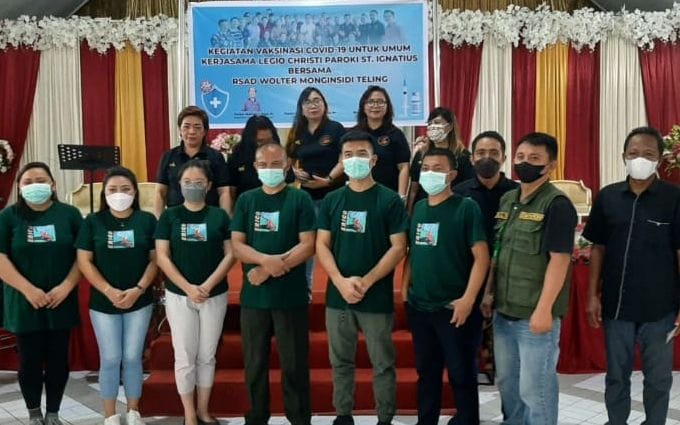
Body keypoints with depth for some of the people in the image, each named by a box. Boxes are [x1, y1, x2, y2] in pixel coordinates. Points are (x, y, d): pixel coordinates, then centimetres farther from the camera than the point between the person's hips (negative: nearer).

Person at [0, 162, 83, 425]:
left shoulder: (69, 214, 2)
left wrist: (66, 287, -13)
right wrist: (28, 290, -15)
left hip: (61, 302, 1)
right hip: (24, 303, 0)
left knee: (58, 360, 7)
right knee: (30, 361, 7)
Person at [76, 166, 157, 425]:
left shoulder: (147, 220, 1)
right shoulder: (93, 221, 0)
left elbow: (155, 259, 0)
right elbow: (84, 261, -3)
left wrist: (138, 290, -13)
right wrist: (109, 291, -13)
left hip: (139, 302, 0)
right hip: (103, 303, 0)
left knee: (132, 357, 7)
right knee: (110, 359, 4)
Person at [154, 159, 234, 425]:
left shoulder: (219, 216, 1)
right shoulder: (169, 216, 1)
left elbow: (230, 254, -2)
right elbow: (162, 257, -4)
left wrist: (207, 285, -13)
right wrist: (188, 288, -14)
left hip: (215, 296, 1)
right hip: (178, 296, 0)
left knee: (207, 355, 9)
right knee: (185, 357, 4)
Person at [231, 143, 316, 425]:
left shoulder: (300, 199, -1)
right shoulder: (246, 200, 8)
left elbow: (308, 245, -9)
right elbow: (237, 245, 1)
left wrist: (268, 270, -15)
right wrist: (267, 259, -18)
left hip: (291, 296, -3)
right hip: (253, 296, 3)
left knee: (294, 363, 5)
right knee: (254, 363, 13)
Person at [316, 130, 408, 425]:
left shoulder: (390, 200, -4)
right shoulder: (331, 200, 6)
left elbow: (398, 248, -8)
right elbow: (322, 245, 4)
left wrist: (365, 281, -15)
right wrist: (341, 281, -11)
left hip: (377, 298, -3)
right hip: (337, 296, 3)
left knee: (382, 364, 6)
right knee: (341, 362, 13)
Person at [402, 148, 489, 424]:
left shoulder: (466, 208, -8)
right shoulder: (418, 208, 9)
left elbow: (481, 257, -12)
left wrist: (468, 299, -18)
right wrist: (405, 289, 8)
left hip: (453, 308, -5)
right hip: (419, 306, 6)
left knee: (461, 374, 7)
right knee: (426, 371, 17)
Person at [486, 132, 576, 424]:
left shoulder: (557, 205, -13)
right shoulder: (507, 200, 10)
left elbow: (559, 259, -18)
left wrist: (544, 309, -22)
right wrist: (488, 292, 13)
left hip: (535, 314, -7)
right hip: (503, 311, 7)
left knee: (535, 388, 2)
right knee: (506, 381, 19)